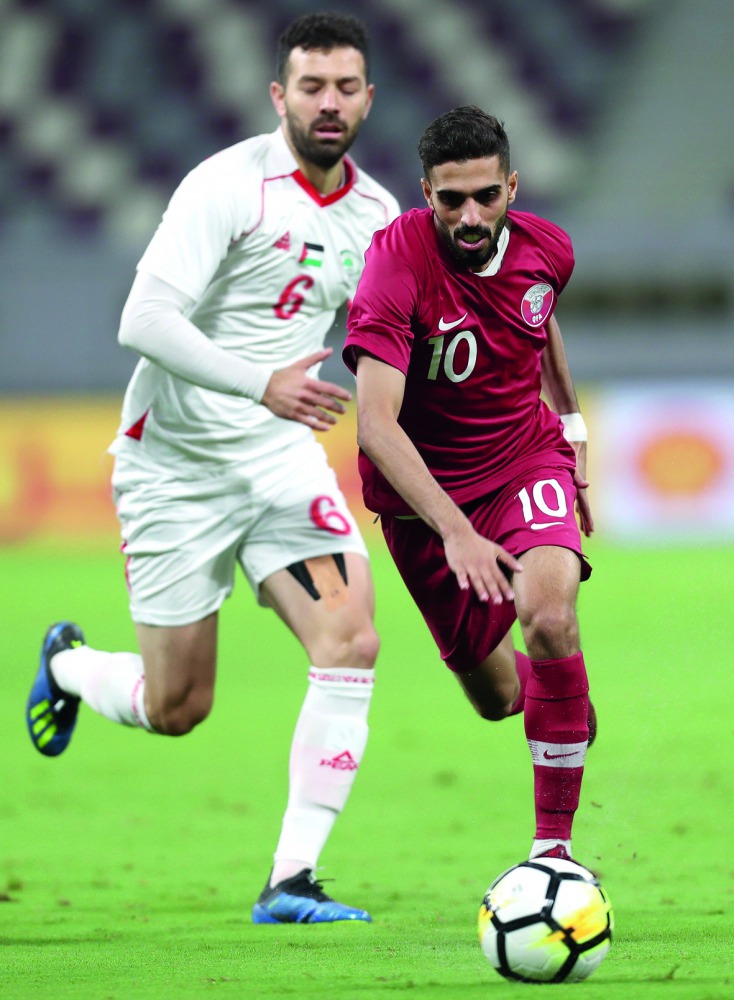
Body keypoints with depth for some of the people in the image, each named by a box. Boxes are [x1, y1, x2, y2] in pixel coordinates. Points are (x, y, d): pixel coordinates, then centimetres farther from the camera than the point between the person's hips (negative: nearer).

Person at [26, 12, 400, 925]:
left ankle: (290, 883, -14)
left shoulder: (376, 216, 3)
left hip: (281, 455, 5)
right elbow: (146, 319, -26)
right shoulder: (229, 187, -18)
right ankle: (67, 665, 40)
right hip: (176, 461, -5)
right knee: (175, 708, 3)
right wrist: (262, 385, -37)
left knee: (351, 642, -19)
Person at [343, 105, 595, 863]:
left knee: (549, 616, -28)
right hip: (426, 487, -2)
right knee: (494, 696, 8)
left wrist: (571, 425, 24)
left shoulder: (545, 247, -11)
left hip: (528, 455, 2)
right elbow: (375, 424, -36)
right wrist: (453, 530, -45)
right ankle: (568, 703, 48)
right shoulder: (397, 262, -28)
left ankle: (554, 844, -20)